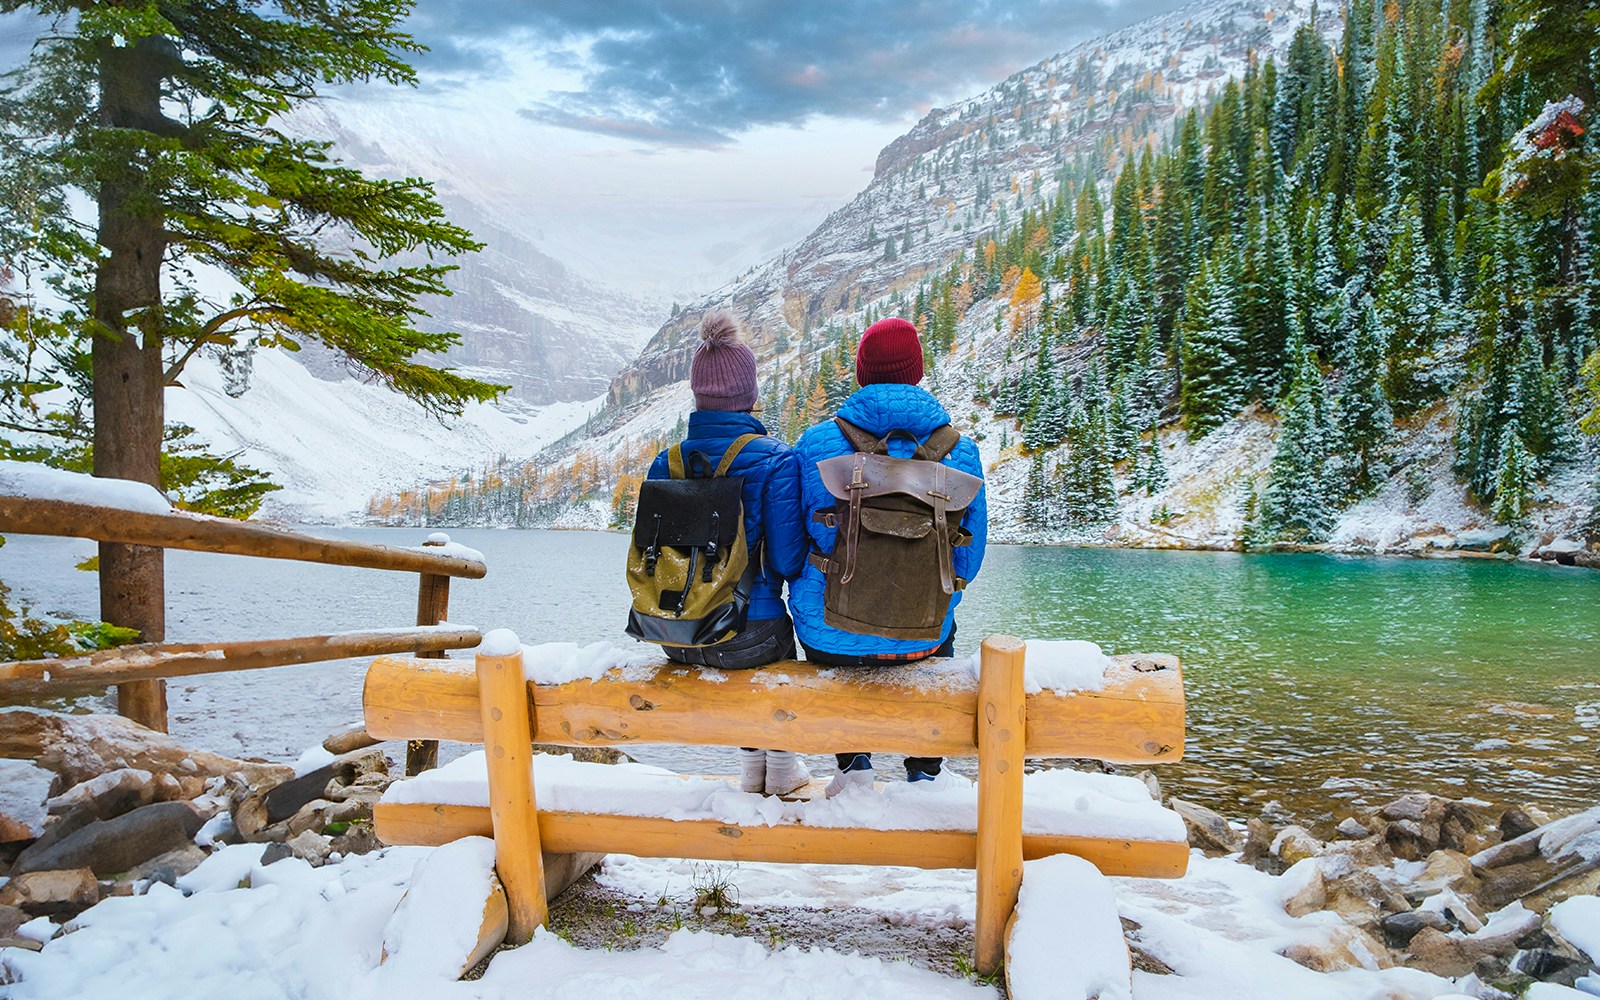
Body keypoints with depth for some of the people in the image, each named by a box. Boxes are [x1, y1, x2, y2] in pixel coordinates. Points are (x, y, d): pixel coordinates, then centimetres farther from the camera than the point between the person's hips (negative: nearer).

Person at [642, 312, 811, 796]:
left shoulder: (666, 462, -2)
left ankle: (751, 767, 45)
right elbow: (788, 562, -14)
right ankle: (781, 768, 42)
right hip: (747, 637, -4)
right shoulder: (775, 460, -14)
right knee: (780, 638, 30)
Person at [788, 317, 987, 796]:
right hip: (919, 640, 1)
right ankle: (924, 771, 38)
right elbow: (968, 560, 2)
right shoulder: (961, 452, -7)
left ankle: (854, 761, 34)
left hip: (828, 638, 0)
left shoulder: (816, 443, -10)